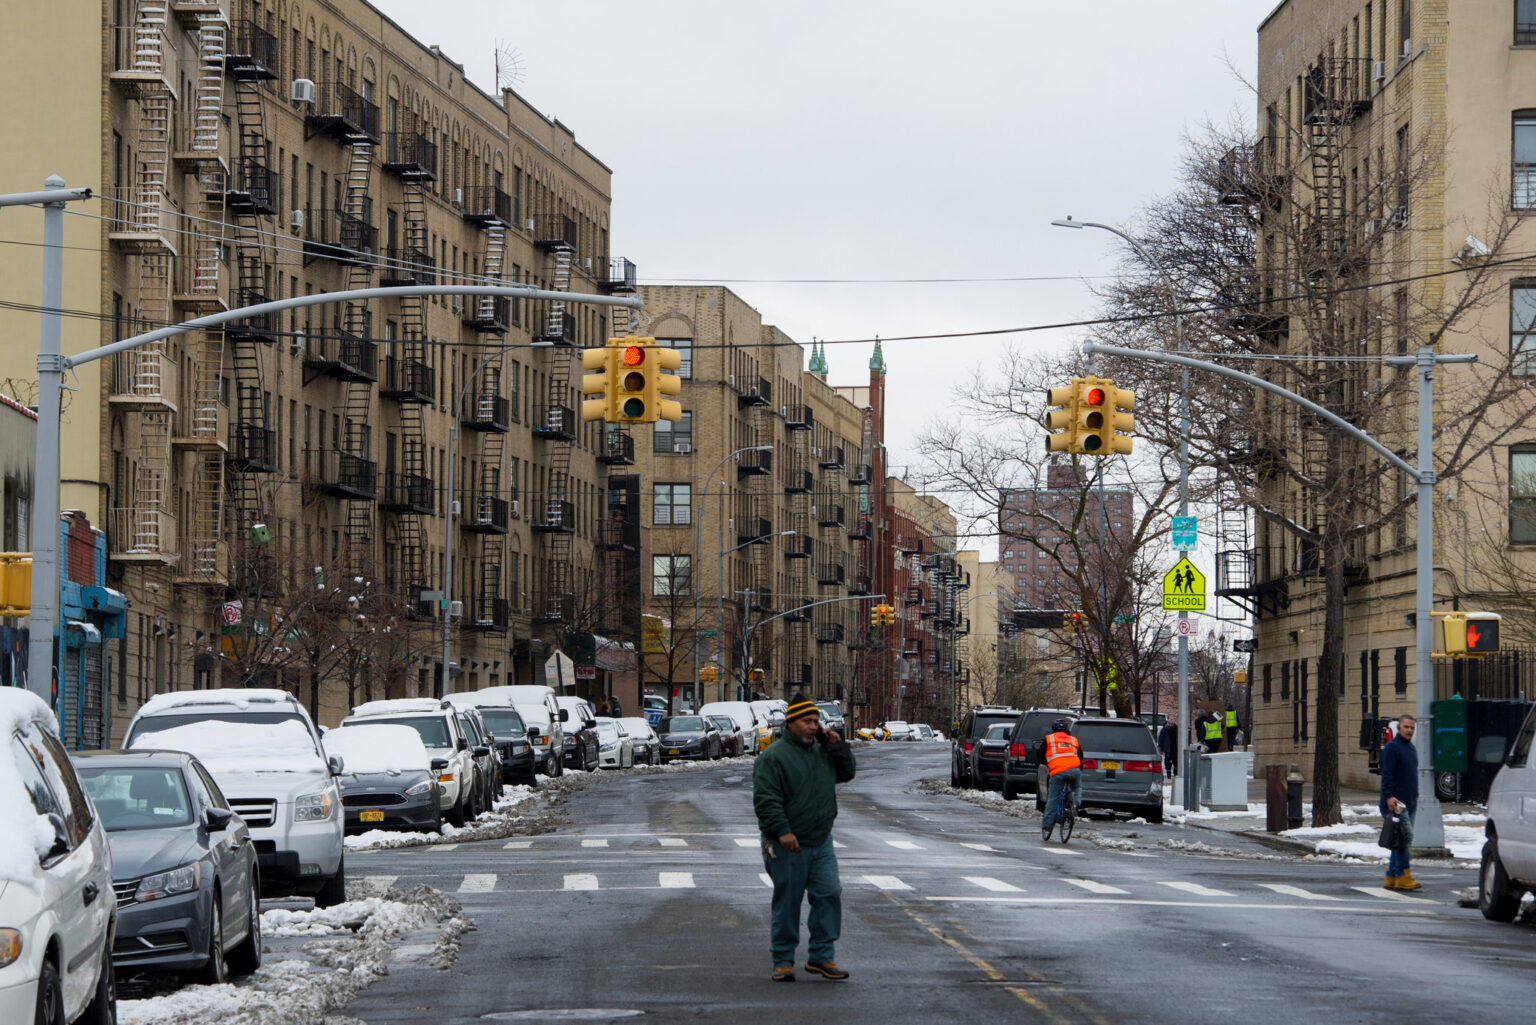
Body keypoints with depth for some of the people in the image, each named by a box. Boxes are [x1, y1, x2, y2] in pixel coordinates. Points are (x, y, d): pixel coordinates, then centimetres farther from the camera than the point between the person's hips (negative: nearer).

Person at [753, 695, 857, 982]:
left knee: (829, 895, -2)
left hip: (821, 842, 6)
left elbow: (846, 773, 23)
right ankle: (783, 961, 10)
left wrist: (838, 747, 6)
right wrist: (782, 831, -24)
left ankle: (821, 956, 7)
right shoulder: (773, 756, -9)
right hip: (789, 845, -6)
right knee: (787, 903, 1)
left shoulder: (821, 752, 12)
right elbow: (765, 799, -15)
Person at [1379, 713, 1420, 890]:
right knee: (1405, 837, -15)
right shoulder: (1391, 748, -9)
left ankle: (1392, 877, 12)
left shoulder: (1411, 748, 19)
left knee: (1401, 841, 9)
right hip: (1396, 803, -9)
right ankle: (1403, 876, -14)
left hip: (1409, 802, 9)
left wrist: (1415, 795, 24)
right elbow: (1387, 775, -17)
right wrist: (1389, 796, -26)